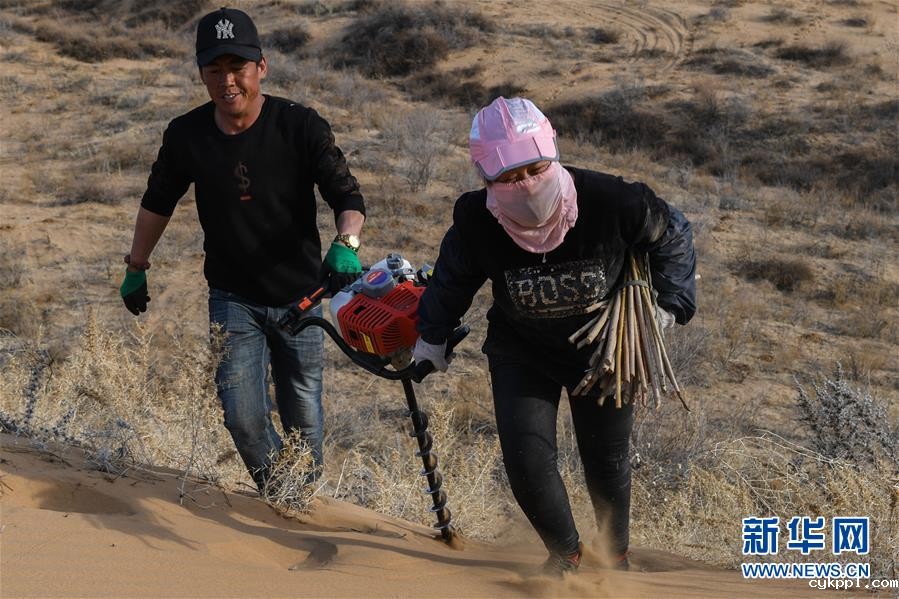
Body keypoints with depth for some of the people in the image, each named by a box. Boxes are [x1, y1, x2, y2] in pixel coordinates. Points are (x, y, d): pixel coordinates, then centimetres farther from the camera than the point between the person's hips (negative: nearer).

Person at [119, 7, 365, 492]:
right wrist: (136, 269, 17)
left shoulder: (300, 126, -16)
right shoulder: (186, 135, -8)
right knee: (242, 416, -9)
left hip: (300, 295, -1)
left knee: (302, 419, 7)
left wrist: (346, 244, -38)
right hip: (233, 297, 1)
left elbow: (346, 196, -17)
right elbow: (157, 203, 10)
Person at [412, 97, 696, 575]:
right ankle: (564, 552, 21)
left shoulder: (610, 202, -32)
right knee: (526, 460, -10)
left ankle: (615, 553, 42)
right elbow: (452, 279, -2)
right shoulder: (476, 223, -27)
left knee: (606, 462, 11)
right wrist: (432, 336, 9)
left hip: (604, 350, 0)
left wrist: (671, 303, -13)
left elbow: (672, 235, -9)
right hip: (521, 351, 1)